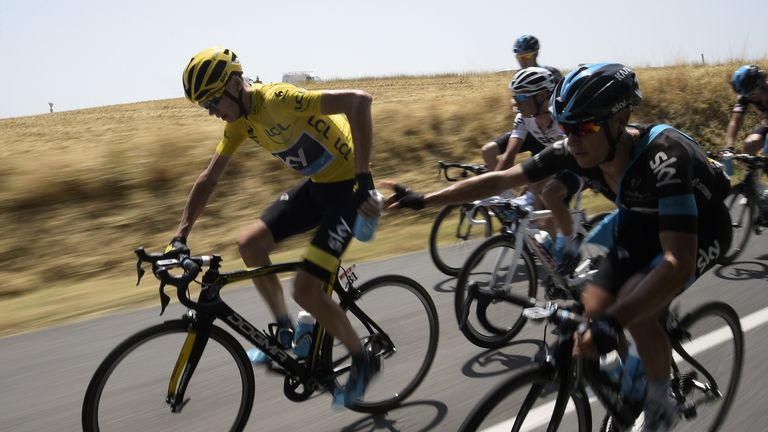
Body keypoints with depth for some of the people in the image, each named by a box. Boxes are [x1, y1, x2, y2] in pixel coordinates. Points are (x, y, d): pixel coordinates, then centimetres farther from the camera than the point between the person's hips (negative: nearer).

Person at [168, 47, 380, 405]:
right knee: (249, 244, 0)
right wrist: (180, 237, 5)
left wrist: (364, 178, -35)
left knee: (306, 290, -13)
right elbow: (208, 179, 9)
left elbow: (359, 100, -34)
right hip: (316, 185, 8)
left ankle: (363, 360, 10)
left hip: (348, 186, -8)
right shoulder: (239, 121, 1)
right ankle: (285, 330, 17)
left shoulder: (278, 99, -25)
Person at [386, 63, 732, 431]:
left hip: (700, 227, -6)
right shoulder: (575, 149, -22)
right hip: (644, 222, 6)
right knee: (593, 308, -8)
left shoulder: (662, 156, -39)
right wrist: (423, 200, -16)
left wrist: (612, 322, -59)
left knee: (635, 309, -27)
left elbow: (679, 264, -48)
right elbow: (500, 180, -14)